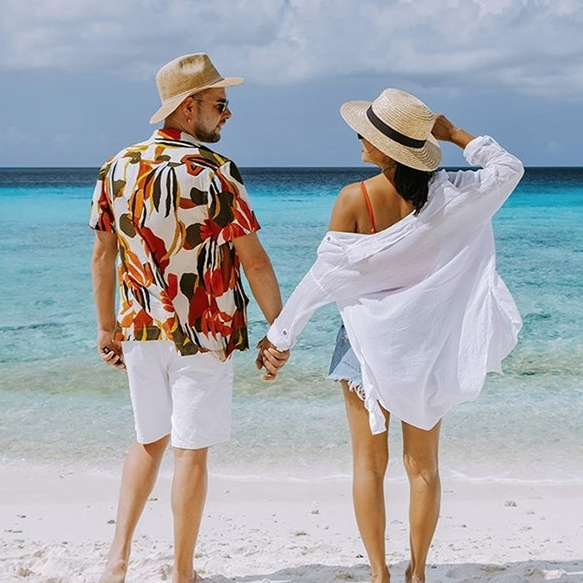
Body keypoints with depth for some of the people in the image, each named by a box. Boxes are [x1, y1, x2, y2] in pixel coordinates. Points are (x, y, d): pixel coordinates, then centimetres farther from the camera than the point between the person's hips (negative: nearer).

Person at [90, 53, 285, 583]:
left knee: (150, 439, 21)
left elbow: (102, 255, 7)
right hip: (202, 334, -5)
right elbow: (254, 261, -13)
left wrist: (107, 327, 16)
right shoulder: (215, 172, -13)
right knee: (191, 450, 6)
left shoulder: (118, 168, 3)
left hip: (140, 329, 5)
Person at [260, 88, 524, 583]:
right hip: (427, 341, 2)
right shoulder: (445, 194, -9)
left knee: (369, 462, 9)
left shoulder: (354, 199, -15)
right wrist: (456, 135, 4)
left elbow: (325, 275, -12)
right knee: (423, 464, 12)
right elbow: (508, 168, 4)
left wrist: (280, 335, -4)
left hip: (369, 339, -2)